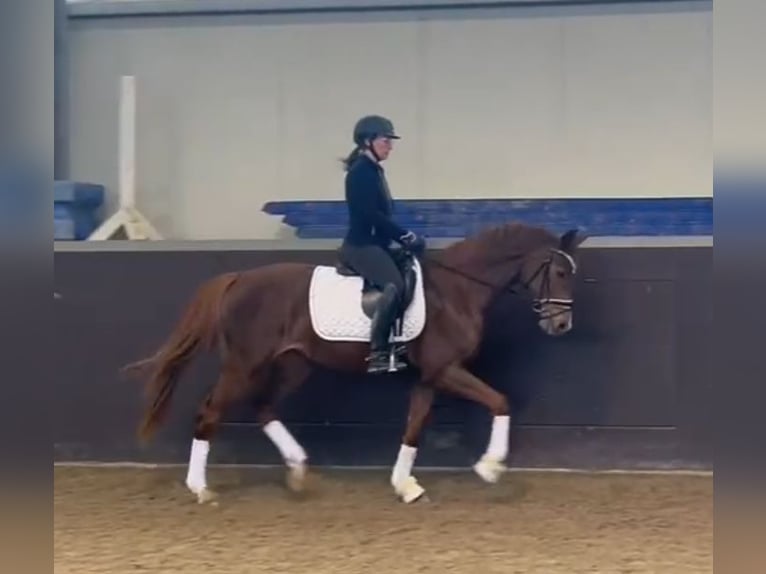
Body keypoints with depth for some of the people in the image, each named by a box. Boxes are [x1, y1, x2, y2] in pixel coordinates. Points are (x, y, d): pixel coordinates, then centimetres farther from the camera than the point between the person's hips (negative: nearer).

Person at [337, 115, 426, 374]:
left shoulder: (374, 170, 16)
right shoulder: (360, 172, -14)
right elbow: (370, 214, -21)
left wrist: (403, 236, 10)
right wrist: (405, 235, -18)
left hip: (375, 244, 11)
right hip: (361, 245, -11)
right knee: (394, 286, -29)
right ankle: (376, 353, -32)